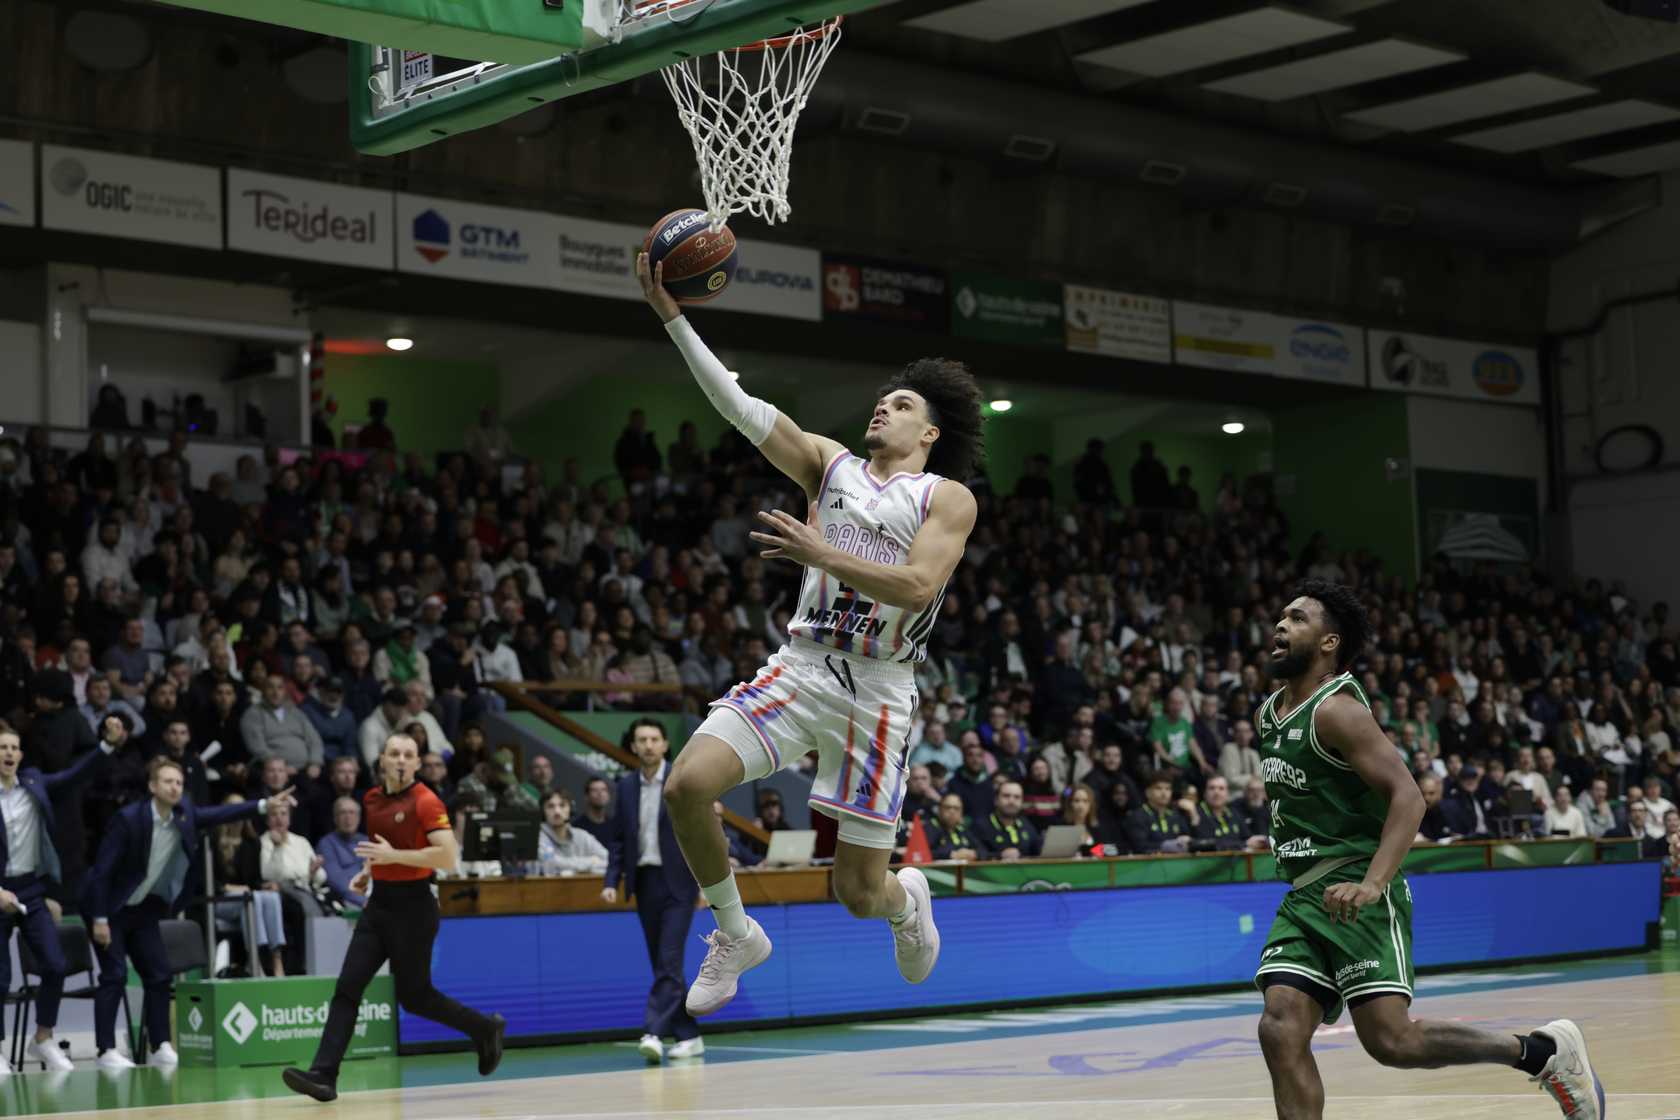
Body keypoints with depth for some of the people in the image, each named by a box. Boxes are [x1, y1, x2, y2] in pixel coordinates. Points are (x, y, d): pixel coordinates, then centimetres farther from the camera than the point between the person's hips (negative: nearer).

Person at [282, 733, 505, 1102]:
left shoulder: (426, 802, -13)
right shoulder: (372, 799, 8)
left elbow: (449, 857, -22)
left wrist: (395, 856, -24)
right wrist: (368, 871, 9)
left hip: (413, 906, -6)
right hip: (379, 902, 7)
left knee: (413, 996, 3)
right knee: (347, 988, -4)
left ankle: (485, 1029, 25)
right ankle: (323, 1075, -8)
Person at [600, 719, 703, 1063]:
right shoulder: (626, 786, 8)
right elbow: (617, 839, 11)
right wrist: (612, 882, 1)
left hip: (677, 883, -5)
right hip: (644, 882, 5)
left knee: (669, 961, -13)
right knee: (662, 965, 8)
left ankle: (654, 1032, -18)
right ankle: (688, 1036, 16)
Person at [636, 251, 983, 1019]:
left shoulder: (948, 498, 3)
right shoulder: (830, 464, 12)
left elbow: (918, 585, -14)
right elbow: (740, 407, 2)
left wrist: (822, 554, -24)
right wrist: (674, 318, -7)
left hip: (876, 690, -3)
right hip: (799, 668, 3)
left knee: (860, 893, -2)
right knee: (688, 784, -21)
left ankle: (908, 898, 39)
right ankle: (736, 935, 4)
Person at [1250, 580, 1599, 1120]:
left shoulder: (1336, 710, -13)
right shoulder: (1268, 715, 14)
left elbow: (1407, 797, -21)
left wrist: (1372, 884, -32)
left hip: (1354, 896, -8)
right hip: (1302, 898, 8)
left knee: (1392, 1041, -14)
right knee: (1281, 1032, -8)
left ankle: (1544, 1050, 4)